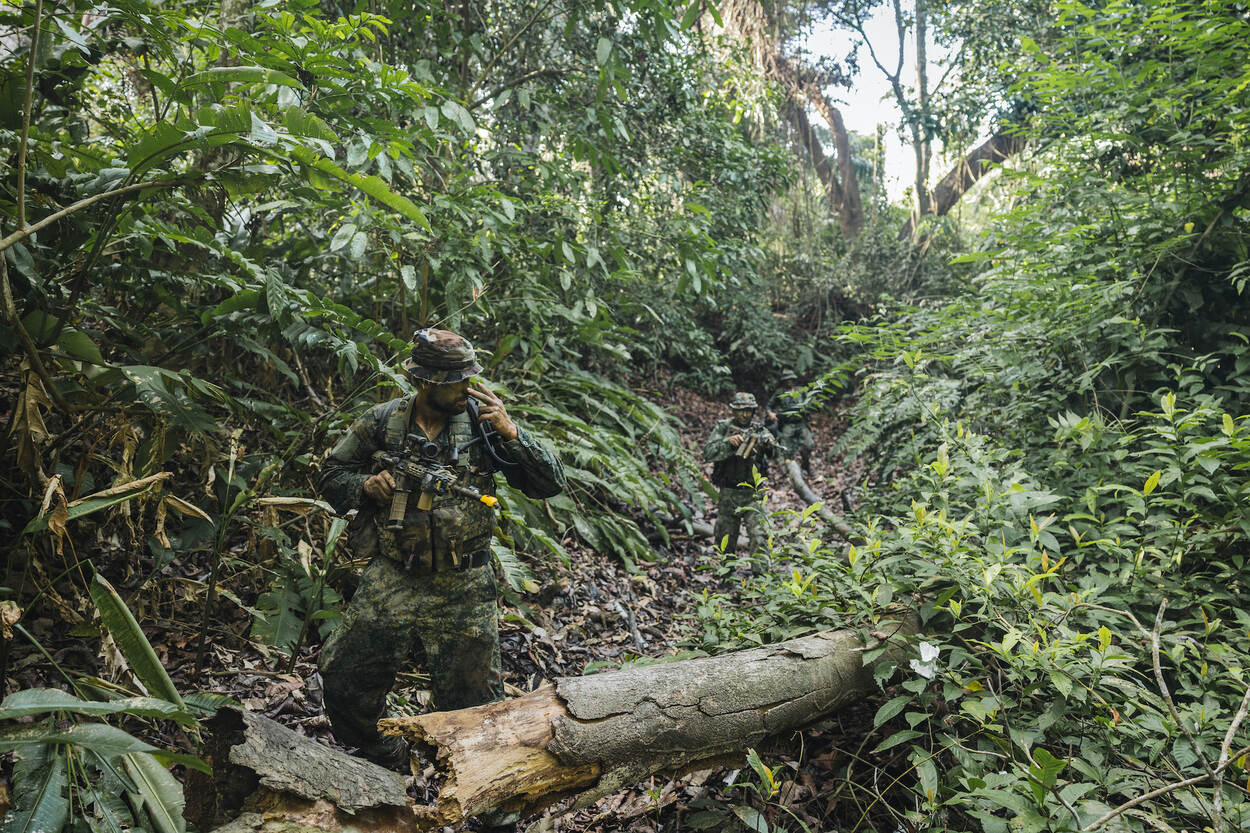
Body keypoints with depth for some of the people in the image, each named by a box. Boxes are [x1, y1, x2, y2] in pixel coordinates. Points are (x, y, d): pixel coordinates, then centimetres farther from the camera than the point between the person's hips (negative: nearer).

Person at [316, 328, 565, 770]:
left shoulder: (482, 423, -6)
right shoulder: (381, 422, -2)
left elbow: (551, 483, -9)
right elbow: (331, 475, 11)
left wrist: (511, 432, -23)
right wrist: (365, 485, -10)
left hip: (463, 588, -1)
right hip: (392, 579, 2)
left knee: (473, 702, 8)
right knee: (343, 679, 5)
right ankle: (387, 765, 34)